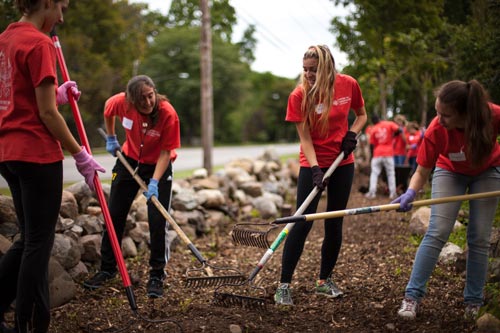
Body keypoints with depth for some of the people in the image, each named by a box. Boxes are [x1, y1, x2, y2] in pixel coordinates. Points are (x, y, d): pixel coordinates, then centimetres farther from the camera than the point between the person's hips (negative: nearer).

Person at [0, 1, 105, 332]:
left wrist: (56, 95, 11)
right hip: (37, 154, -9)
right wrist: (81, 155, -9)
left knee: (29, 239, 17)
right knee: (39, 243, 2)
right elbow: (46, 113, -15)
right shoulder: (40, 43, -13)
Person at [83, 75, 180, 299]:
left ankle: (157, 276, 3)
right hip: (129, 160, 4)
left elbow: (166, 152, -23)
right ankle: (107, 269, 23)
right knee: (114, 215, 7)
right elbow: (108, 110, 5)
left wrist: (154, 182, -29)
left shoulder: (168, 114, -29)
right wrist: (111, 138, 9)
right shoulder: (122, 102, -21)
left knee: (157, 220, -11)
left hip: (158, 165, -3)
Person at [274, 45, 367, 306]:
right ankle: (284, 285, -3)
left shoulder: (348, 85, -6)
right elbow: (305, 138, -14)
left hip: (343, 163, 3)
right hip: (312, 164, -3)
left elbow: (361, 115, 11)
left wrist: (352, 133, -8)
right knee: (302, 222, -9)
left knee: (334, 223, 8)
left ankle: (324, 280, 23)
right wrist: (315, 169, -24)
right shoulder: (299, 96, -13)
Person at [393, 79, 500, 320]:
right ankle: (413, 296, -7)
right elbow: (422, 172, -23)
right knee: (437, 232, -12)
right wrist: (410, 193, -43)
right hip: (450, 171, -1)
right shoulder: (435, 131, -33)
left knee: (479, 238, 0)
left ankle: (473, 301, 13)